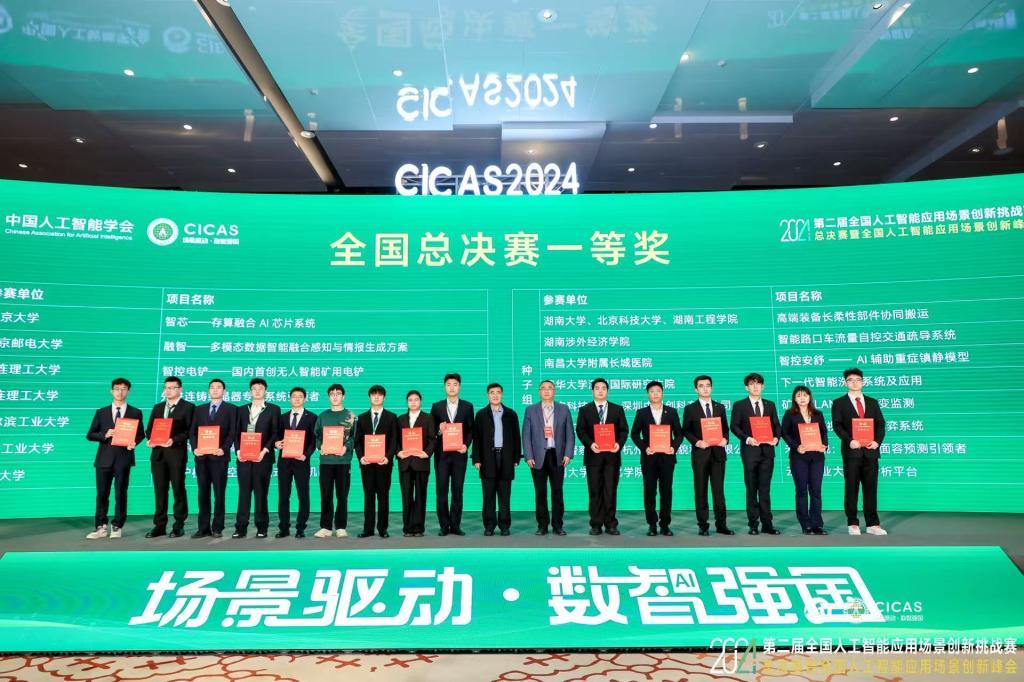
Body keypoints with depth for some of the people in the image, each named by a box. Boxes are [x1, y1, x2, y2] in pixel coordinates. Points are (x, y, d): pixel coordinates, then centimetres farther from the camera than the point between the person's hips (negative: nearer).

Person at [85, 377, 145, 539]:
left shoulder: (135, 413, 6)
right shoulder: (101, 412, 9)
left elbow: (141, 434, 8)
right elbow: (90, 435, 7)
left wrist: (134, 443, -12)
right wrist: (105, 435, -11)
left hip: (123, 458, -1)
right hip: (104, 458, 2)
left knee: (121, 494, 2)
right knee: (102, 494, 4)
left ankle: (117, 527, 12)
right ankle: (101, 527, 13)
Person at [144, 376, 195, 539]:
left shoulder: (188, 407, 0)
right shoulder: (157, 407, 18)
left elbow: (190, 430, -8)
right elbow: (149, 429, 16)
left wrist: (174, 440, -20)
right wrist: (151, 439, -4)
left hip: (177, 453, -5)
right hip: (158, 453, 5)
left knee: (178, 489, 1)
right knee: (159, 490, 7)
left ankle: (179, 525, 7)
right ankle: (159, 525, 13)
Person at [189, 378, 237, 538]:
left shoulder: (231, 409, 5)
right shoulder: (199, 409, 16)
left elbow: (232, 432, -3)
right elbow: (192, 432, 11)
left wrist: (223, 449, -16)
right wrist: (194, 448, -5)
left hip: (219, 456, -3)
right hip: (201, 456, 4)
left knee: (219, 493, 0)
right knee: (203, 493, 5)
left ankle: (217, 528, 6)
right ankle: (204, 528, 10)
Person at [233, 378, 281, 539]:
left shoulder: (273, 409, 4)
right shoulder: (242, 409, 14)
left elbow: (275, 433, -2)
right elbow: (237, 433, 11)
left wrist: (264, 451, -13)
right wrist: (238, 450, -4)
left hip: (263, 457, -3)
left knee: (261, 493, 1)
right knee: (243, 492, 3)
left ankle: (262, 527, 8)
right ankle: (241, 527, 6)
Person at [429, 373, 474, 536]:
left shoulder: (467, 406, 6)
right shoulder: (436, 406, 7)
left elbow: (471, 429, 5)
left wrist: (466, 445, -9)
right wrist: (438, 430, -14)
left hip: (459, 454, 0)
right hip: (442, 454, 0)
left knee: (458, 491, 3)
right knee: (441, 491, 1)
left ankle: (455, 525, 10)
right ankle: (444, 526, 8)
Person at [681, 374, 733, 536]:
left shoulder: (720, 407, 10)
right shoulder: (690, 409, 1)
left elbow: (725, 428, 13)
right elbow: (686, 431, 1)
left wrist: (725, 439, -7)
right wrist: (697, 442, -14)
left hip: (718, 452, 2)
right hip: (700, 453, -2)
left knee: (719, 489, 4)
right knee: (701, 490, 3)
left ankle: (721, 524, 11)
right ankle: (703, 525, 10)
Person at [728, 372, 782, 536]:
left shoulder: (770, 404, 13)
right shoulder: (739, 405, 3)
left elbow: (777, 425, 12)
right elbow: (734, 426, -2)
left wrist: (776, 437, -7)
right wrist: (747, 438, -16)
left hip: (767, 449, 2)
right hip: (750, 450, -2)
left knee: (765, 489, 5)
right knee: (751, 489, 2)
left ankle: (767, 524, 9)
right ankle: (753, 525, 8)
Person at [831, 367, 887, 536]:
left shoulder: (872, 402, 15)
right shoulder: (839, 403, 5)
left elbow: (880, 424, 9)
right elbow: (837, 425, -5)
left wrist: (877, 441, -8)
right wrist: (849, 440, -19)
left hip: (870, 450, 3)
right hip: (852, 451, -3)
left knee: (871, 488, 5)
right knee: (852, 488, 2)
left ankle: (872, 524, 11)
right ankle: (852, 523, 8)